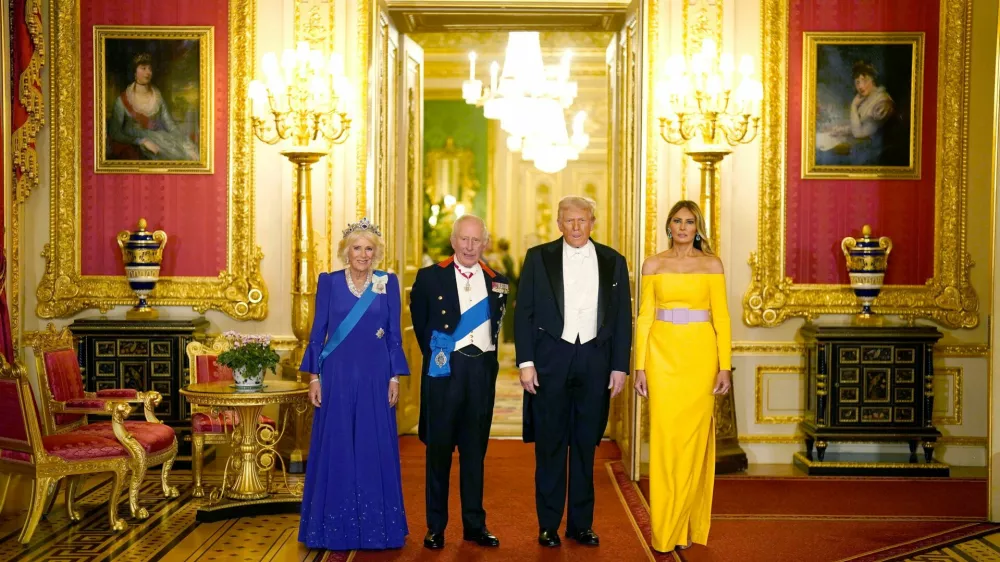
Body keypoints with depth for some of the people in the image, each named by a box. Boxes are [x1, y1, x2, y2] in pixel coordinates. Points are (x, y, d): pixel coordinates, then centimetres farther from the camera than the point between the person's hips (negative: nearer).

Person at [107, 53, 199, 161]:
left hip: (156, 143, 4)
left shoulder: (157, 97, 7)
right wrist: (143, 141, -19)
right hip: (131, 146, -4)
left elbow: (170, 125, 2)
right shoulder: (122, 100, -4)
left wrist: (188, 147, -13)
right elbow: (114, 133, -7)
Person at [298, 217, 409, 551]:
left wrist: (395, 377, -1)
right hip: (338, 376, 0)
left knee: (376, 450, 3)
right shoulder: (329, 282, 3)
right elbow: (318, 332, 3)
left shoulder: (388, 284, 4)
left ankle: (376, 526, 13)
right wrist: (313, 377, -2)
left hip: (375, 377, 0)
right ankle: (335, 527, 12)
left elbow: (394, 335, 5)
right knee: (335, 450, 3)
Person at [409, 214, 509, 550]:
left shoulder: (498, 282, 7)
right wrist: (434, 354, 7)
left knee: (475, 449, 10)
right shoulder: (429, 277, 0)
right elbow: (420, 321, 8)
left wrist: (487, 356, 7)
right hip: (443, 370, -2)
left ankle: (474, 524, 18)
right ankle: (435, 527, 11)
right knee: (439, 448, 4)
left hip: (483, 371, 3)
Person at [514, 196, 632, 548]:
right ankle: (548, 525, 13)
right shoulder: (539, 258, 3)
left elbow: (622, 318, 8)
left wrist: (620, 367, 2)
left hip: (595, 360, 2)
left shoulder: (613, 262, 8)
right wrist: (525, 362, -6)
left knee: (585, 446, 8)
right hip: (551, 360, -1)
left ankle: (581, 523, 18)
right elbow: (523, 313, 1)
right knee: (550, 446, 4)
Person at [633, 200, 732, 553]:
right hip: (663, 355, 0)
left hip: (700, 356, 0)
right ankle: (665, 530, 8)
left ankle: (689, 526, 13)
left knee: (694, 439, 1)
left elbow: (721, 318, 2)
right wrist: (640, 366, -1)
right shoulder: (654, 265, 7)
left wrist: (725, 366, -5)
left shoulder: (711, 265, 5)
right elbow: (644, 317, 5)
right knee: (664, 438, -1)